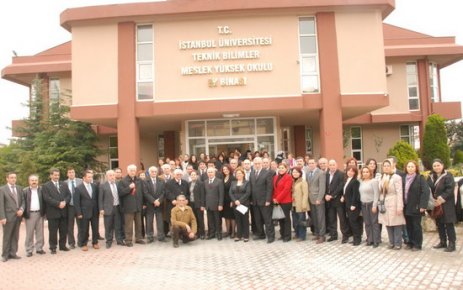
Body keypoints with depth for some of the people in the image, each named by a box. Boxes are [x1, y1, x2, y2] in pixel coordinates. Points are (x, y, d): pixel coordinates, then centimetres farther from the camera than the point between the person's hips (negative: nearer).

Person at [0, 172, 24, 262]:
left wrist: (22, 209, -7)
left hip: (18, 216, 4)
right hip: (8, 216, -4)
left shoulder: (19, 188, 10)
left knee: (15, 236, 9)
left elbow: (23, 201, 12)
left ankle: (13, 253, 17)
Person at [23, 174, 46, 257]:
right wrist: (23, 214, -9)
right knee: (29, 233, 3)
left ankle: (39, 248, 16)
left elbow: (44, 201, 8)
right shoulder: (25, 191, 1)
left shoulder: (41, 190, 6)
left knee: (40, 232, 7)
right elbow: (23, 203, -1)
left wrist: (44, 212, 2)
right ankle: (29, 250, 10)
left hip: (40, 213, 2)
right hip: (29, 214, -2)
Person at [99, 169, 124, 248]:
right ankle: (109, 242, 16)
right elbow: (100, 198, -2)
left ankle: (119, 240, 18)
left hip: (118, 208, 3)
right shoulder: (103, 185, -2)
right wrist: (101, 209, -8)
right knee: (109, 227, 5)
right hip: (108, 209, -3)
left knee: (119, 226, 8)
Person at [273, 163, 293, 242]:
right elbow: (274, 189, 12)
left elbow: (286, 189, -15)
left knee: (286, 218, 2)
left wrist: (278, 199, -14)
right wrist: (274, 198, -1)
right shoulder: (275, 177, 13)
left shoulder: (288, 177, -7)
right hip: (277, 202, 6)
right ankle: (282, 234, 21)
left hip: (286, 201, -6)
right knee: (280, 218, 11)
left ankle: (287, 236, 9)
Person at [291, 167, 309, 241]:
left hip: (300, 205, -7)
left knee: (301, 221, 0)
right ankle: (297, 234, 24)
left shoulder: (303, 181, -8)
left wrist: (304, 204, -18)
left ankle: (302, 236, 9)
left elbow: (305, 194, -13)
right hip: (294, 205, 7)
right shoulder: (292, 181, 14)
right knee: (295, 221, 12)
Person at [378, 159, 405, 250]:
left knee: (396, 225, 0)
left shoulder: (396, 177, -10)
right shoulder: (381, 178, 10)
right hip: (384, 205, 6)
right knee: (388, 224, 11)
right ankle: (391, 242, 22)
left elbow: (399, 193, -14)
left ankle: (398, 243, 11)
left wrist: (399, 207, -18)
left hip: (393, 205, -6)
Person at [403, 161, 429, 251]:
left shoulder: (420, 178, -5)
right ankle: (410, 242, 22)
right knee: (409, 226, 11)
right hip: (406, 207, 5)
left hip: (416, 207, -5)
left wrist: (423, 205, -19)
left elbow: (426, 192, -13)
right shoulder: (403, 178, 9)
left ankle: (417, 244, 13)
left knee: (416, 226, 3)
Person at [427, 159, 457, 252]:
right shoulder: (431, 177, 10)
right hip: (436, 204, 6)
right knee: (439, 223, 12)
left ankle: (452, 244, 1)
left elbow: (450, 189, -17)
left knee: (449, 223, -4)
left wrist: (442, 199, -21)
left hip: (446, 204, -6)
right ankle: (443, 242, 23)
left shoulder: (448, 176, -9)